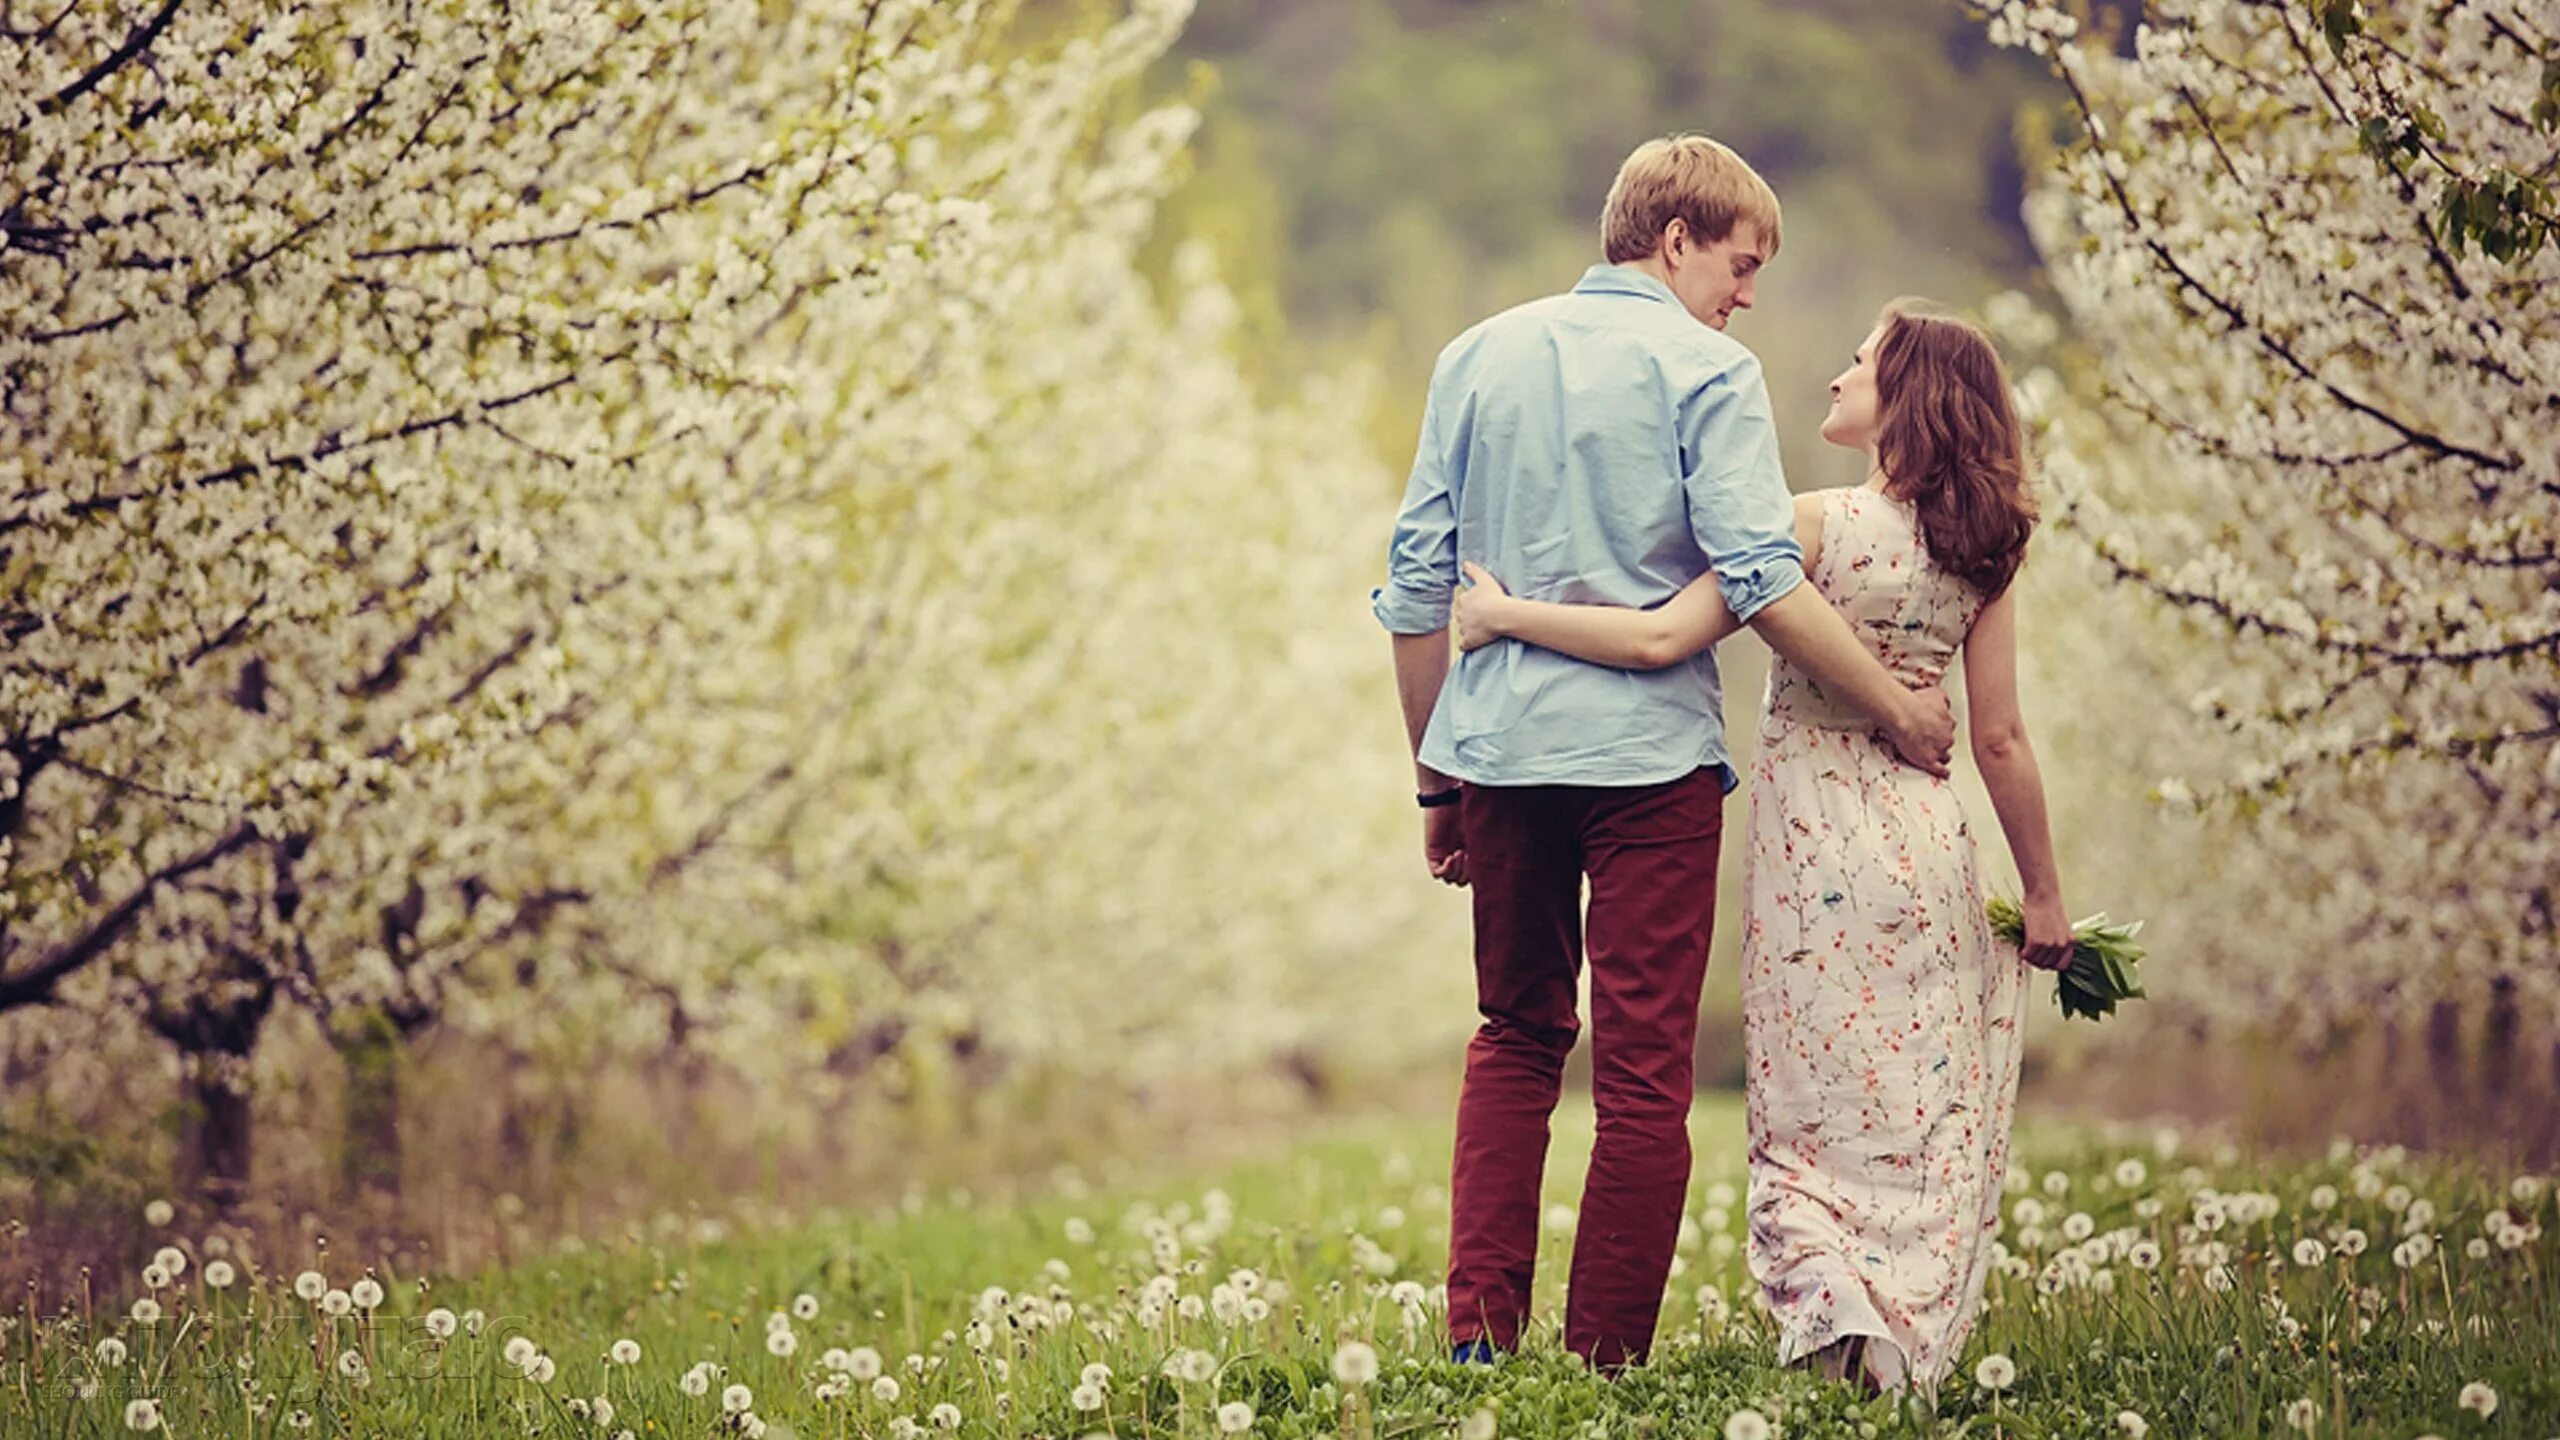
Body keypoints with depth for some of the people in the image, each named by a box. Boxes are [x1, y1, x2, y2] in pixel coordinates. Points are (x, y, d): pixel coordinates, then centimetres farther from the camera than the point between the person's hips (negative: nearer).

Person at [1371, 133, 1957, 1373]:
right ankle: (1604, 1362, 2)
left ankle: (1480, 1335, 9)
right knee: (1644, 1069, 2)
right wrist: (1897, 708, -7)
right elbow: (1759, 577, -15)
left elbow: (1416, 586, 11)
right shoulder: (1703, 371, -4)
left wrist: (1435, 779, 17)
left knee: (1514, 1040, 17)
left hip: (1498, 751, 5)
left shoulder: (1478, 357, 12)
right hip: (1649, 754, -5)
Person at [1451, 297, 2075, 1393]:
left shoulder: (1818, 525, -11)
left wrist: (1506, 614, -10)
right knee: (1925, 1114, 10)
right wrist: (2044, 899, 11)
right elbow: (1999, 742, 2)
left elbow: (1662, 637, -19)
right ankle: (1907, 1333, 3)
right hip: (1924, 843, 3)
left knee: (1812, 1106, 7)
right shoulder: (1981, 551, 2)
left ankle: (1826, 1288, -13)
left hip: (1811, 843, -3)